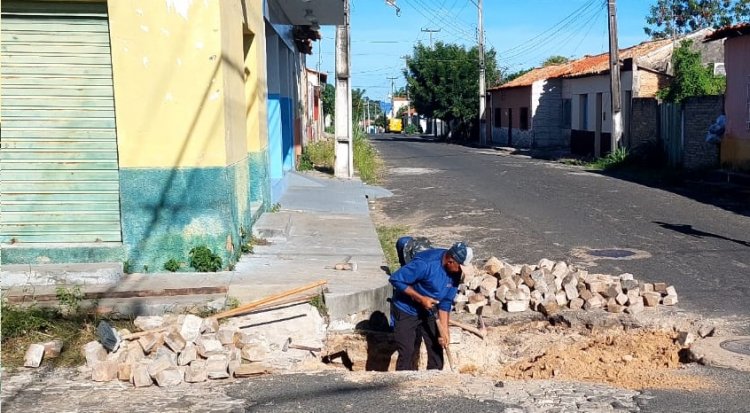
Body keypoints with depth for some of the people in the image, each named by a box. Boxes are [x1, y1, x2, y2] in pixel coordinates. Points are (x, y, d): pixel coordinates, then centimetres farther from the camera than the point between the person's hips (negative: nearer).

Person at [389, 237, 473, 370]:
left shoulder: (455, 272, -11)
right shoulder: (425, 264, -32)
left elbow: (445, 302, -5)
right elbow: (396, 279, -27)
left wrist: (444, 331, -10)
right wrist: (421, 298, -27)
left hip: (429, 312, 6)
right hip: (406, 311, -6)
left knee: (436, 349, 7)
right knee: (407, 353, -6)